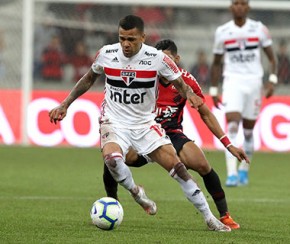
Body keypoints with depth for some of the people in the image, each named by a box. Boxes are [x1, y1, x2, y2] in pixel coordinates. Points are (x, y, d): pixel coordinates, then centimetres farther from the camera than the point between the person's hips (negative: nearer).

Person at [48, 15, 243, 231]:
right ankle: (135, 192, -1)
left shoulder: (157, 58, -14)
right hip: (114, 122, 0)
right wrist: (64, 105, 8)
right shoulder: (106, 54, -9)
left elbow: (181, 84, -4)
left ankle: (210, 218, 3)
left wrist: (190, 95, -28)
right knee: (111, 158, -33)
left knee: (178, 167, -9)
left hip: (145, 124, 0)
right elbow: (89, 79, 11)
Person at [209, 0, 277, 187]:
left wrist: (272, 80, -7)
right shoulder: (222, 32, 3)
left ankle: (244, 171, 28)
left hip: (254, 82, 1)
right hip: (233, 81, -1)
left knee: (248, 130, 8)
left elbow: (271, 57, 7)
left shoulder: (259, 29, 1)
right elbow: (217, 63, 13)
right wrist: (214, 90, 10)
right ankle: (231, 174, -22)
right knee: (232, 126, -17)